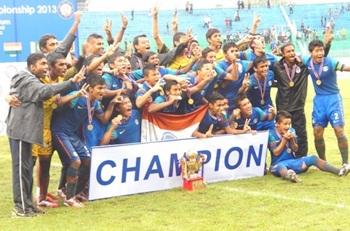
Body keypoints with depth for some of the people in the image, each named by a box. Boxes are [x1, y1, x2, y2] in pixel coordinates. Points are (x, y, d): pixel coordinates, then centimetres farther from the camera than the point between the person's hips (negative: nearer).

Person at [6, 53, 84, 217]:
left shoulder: (30, 81, 19)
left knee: (26, 167, 13)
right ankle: (21, 207, -4)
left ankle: (26, 204, 19)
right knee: (22, 167, -7)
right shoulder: (28, 81, -16)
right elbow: (46, 91, -33)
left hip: (24, 130, 10)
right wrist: (71, 82, -38)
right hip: (21, 131, -10)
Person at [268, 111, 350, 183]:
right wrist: (284, 139, -17)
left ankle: (339, 171, -21)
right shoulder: (272, 134, -8)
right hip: (278, 163, -6)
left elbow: (295, 149, 4)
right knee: (280, 167, -42)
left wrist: (291, 139, -14)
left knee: (313, 158, -11)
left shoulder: (291, 131, 7)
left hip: (292, 161, 6)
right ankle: (289, 175, -80)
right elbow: (276, 153, -14)